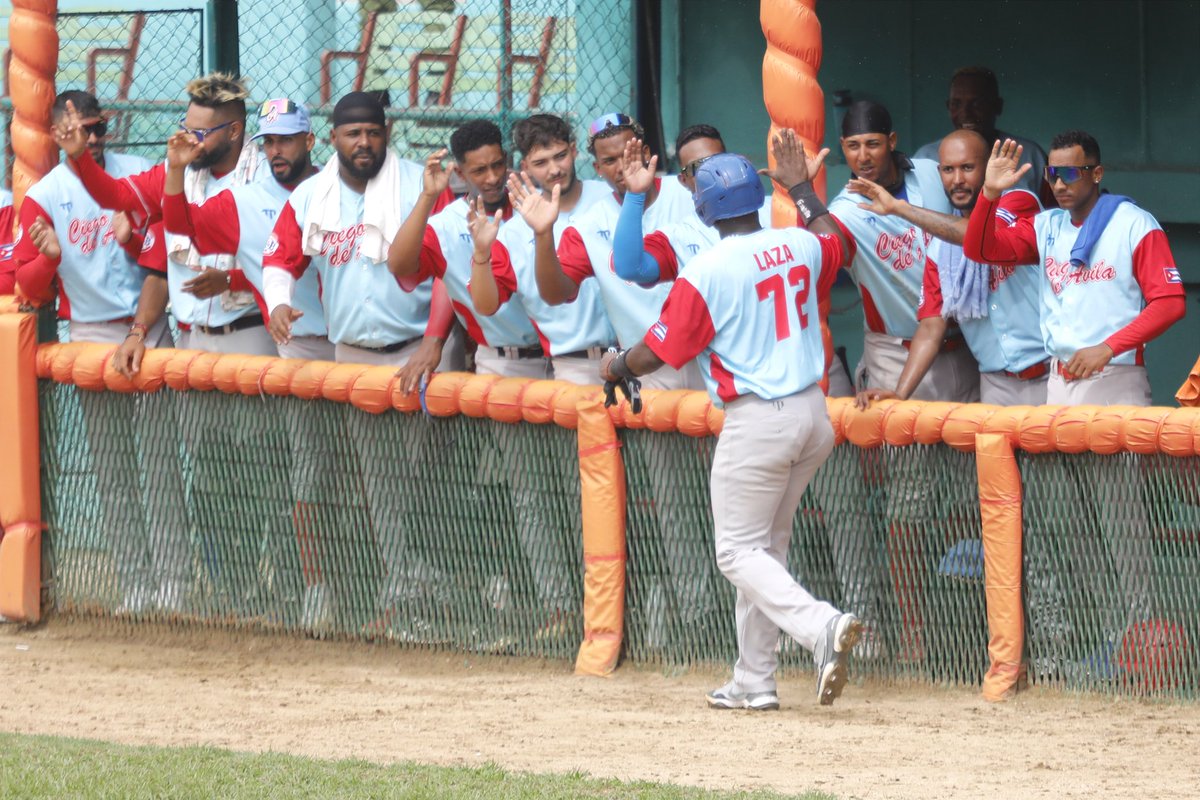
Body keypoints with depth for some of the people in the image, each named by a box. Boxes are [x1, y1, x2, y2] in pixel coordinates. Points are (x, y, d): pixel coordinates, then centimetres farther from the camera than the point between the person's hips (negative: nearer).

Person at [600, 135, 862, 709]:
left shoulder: (707, 273, -15)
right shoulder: (801, 246, 3)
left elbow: (658, 352, -7)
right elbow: (836, 245, 29)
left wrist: (616, 368, 14)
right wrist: (803, 190, 39)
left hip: (756, 420, -7)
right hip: (813, 413, 7)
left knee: (740, 552, 0)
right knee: (766, 543, 17)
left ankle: (821, 626, -24)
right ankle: (754, 681, 18)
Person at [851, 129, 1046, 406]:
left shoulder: (1020, 203, -5)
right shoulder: (939, 250, 10)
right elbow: (932, 326, 6)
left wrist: (898, 207, -19)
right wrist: (899, 393, -8)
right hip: (996, 384, 4)